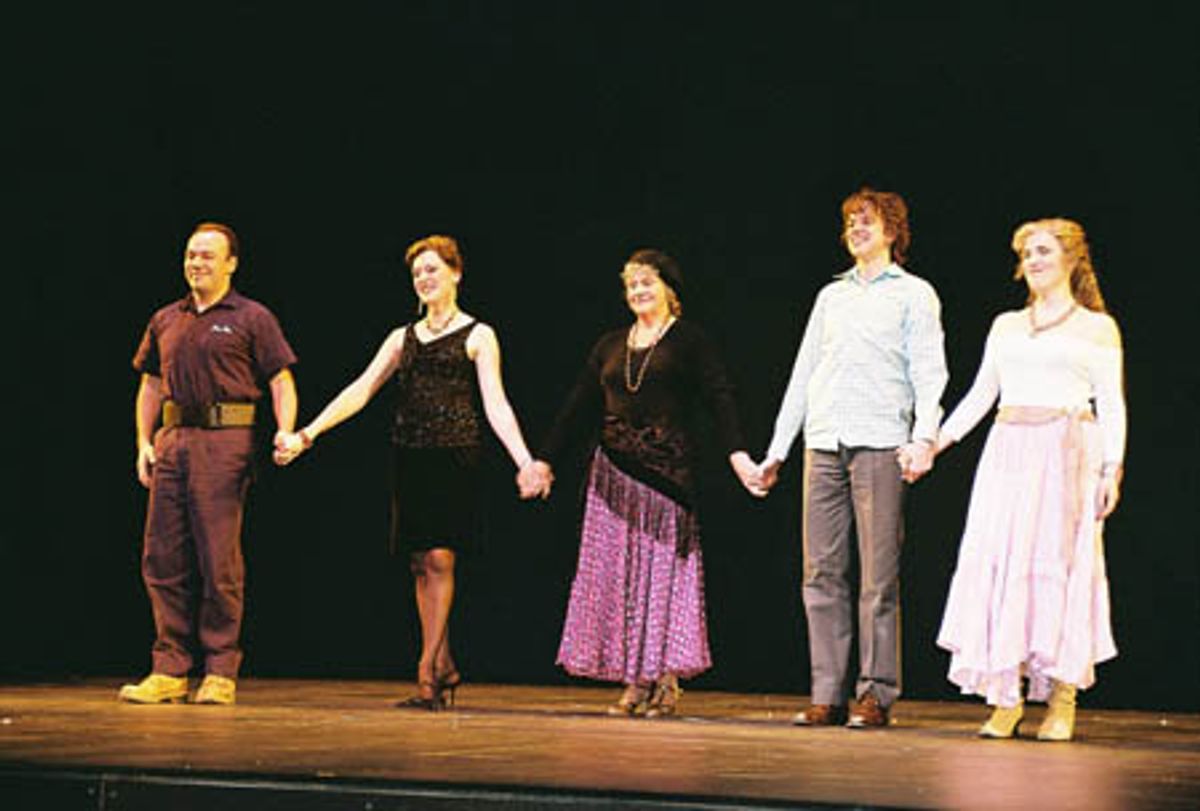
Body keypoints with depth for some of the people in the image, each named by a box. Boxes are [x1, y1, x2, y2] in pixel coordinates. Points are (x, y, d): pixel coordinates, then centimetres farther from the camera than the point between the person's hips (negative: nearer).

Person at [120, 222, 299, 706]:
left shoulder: (252, 319, 3)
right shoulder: (166, 321, 18)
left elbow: (281, 383, 0)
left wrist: (286, 435, -15)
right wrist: (144, 443, 10)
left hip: (224, 442, -5)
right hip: (172, 441, 5)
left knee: (219, 560, -5)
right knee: (163, 557, 3)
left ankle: (220, 673, 1)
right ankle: (170, 670, 9)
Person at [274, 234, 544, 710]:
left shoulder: (477, 336, 4)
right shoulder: (403, 338, 17)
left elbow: (495, 406, -4)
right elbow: (360, 391, 10)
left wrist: (524, 461, -17)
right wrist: (307, 435, 0)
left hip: (456, 456, -5)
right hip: (411, 457, 5)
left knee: (440, 559, -12)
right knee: (420, 564, 3)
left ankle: (426, 672, -13)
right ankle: (445, 671, 10)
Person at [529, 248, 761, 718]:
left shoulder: (688, 341, 3)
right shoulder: (610, 347, 16)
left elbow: (718, 398, -7)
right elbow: (578, 408, 18)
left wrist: (737, 454, -19)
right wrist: (546, 461, 15)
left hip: (668, 471, -4)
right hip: (616, 473, 5)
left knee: (666, 567, -5)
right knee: (619, 570, 0)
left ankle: (667, 682, -2)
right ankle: (635, 682, 4)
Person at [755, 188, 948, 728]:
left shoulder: (914, 294, 10)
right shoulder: (831, 296, 23)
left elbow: (928, 373, 0)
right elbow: (803, 374, 22)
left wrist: (924, 437, -16)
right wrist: (776, 451, 17)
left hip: (880, 444, -5)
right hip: (823, 443, 5)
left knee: (878, 576, -7)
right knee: (822, 572, 1)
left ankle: (875, 694, -4)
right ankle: (827, 695, 3)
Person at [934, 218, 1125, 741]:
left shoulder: (1097, 327, 8)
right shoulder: (1006, 326, 17)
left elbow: (1111, 405, 4)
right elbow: (980, 395, 17)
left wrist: (1111, 471, -7)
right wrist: (936, 442, 6)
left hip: (1069, 453, -3)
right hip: (1009, 451, 3)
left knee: (1060, 564, -7)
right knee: (998, 563, -6)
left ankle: (1062, 701, -1)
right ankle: (1005, 699, -2)